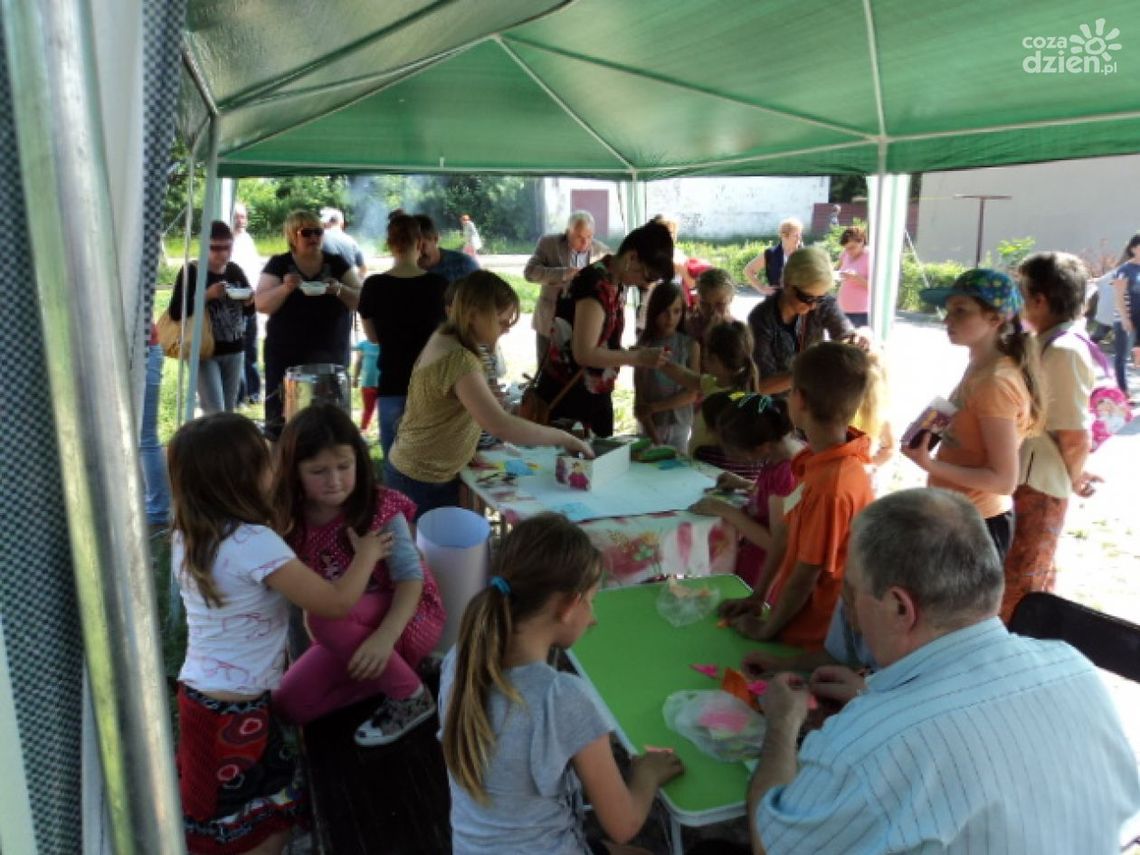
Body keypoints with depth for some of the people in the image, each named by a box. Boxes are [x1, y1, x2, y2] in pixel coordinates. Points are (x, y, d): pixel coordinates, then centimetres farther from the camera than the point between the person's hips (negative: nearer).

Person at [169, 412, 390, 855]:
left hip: (199, 695, 8)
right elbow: (336, 603, -20)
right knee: (273, 817, 13)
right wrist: (365, 554, -4)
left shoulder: (186, 538, 1)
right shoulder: (254, 542, -25)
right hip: (235, 709, -8)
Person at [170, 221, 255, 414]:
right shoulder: (191, 272, -8)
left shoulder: (235, 271, 6)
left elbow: (248, 311, 15)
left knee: (228, 411, 12)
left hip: (234, 350, 5)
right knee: (215, 412, -10)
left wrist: (249, 301, -8)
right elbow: (175, 312, -15)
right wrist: (207, 295, -24)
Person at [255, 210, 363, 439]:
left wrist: (339, 289, -18)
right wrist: (286, 288, -23)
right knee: (280, 416, 1)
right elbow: (261, 304, -6)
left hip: (328, 353, 1)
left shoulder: (336, 264, 5)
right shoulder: (278, 265, 2)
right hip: (284, 354, 0)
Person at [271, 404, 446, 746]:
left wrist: (385, 636, -40)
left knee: (327, 616, -33)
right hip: (349, 628, 6)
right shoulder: (291, 519, -10)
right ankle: (388, 670, 9)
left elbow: (410, 576, -24)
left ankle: (411, 695, -13)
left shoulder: (381, 508, -23)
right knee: (290, 706, -4)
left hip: (409, 616, -5)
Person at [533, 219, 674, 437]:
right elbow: (584, 353, -27)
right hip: (566, 395, -9)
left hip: (597, 394, 9)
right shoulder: (597, 285, -22)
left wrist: (636, 353, -2)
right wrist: (637, 357, -22)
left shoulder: (616, 283, 5)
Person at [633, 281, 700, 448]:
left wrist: (654, 407, -13)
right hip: (651, 426, 0)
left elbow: (692, 393, -5)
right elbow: (639, 396, -6)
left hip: (679, 425, 0)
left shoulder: (690, 345, -3)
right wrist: (654, 437, -13)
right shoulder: (644, 345, -4)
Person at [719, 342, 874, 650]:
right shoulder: (817, 458, -3)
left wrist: (765, 629, -8)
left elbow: (806, 575, -22)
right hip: (800, 620, 7)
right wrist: (756, 598, 8)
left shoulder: (831, 485, -30)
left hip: (809, 638, -7)